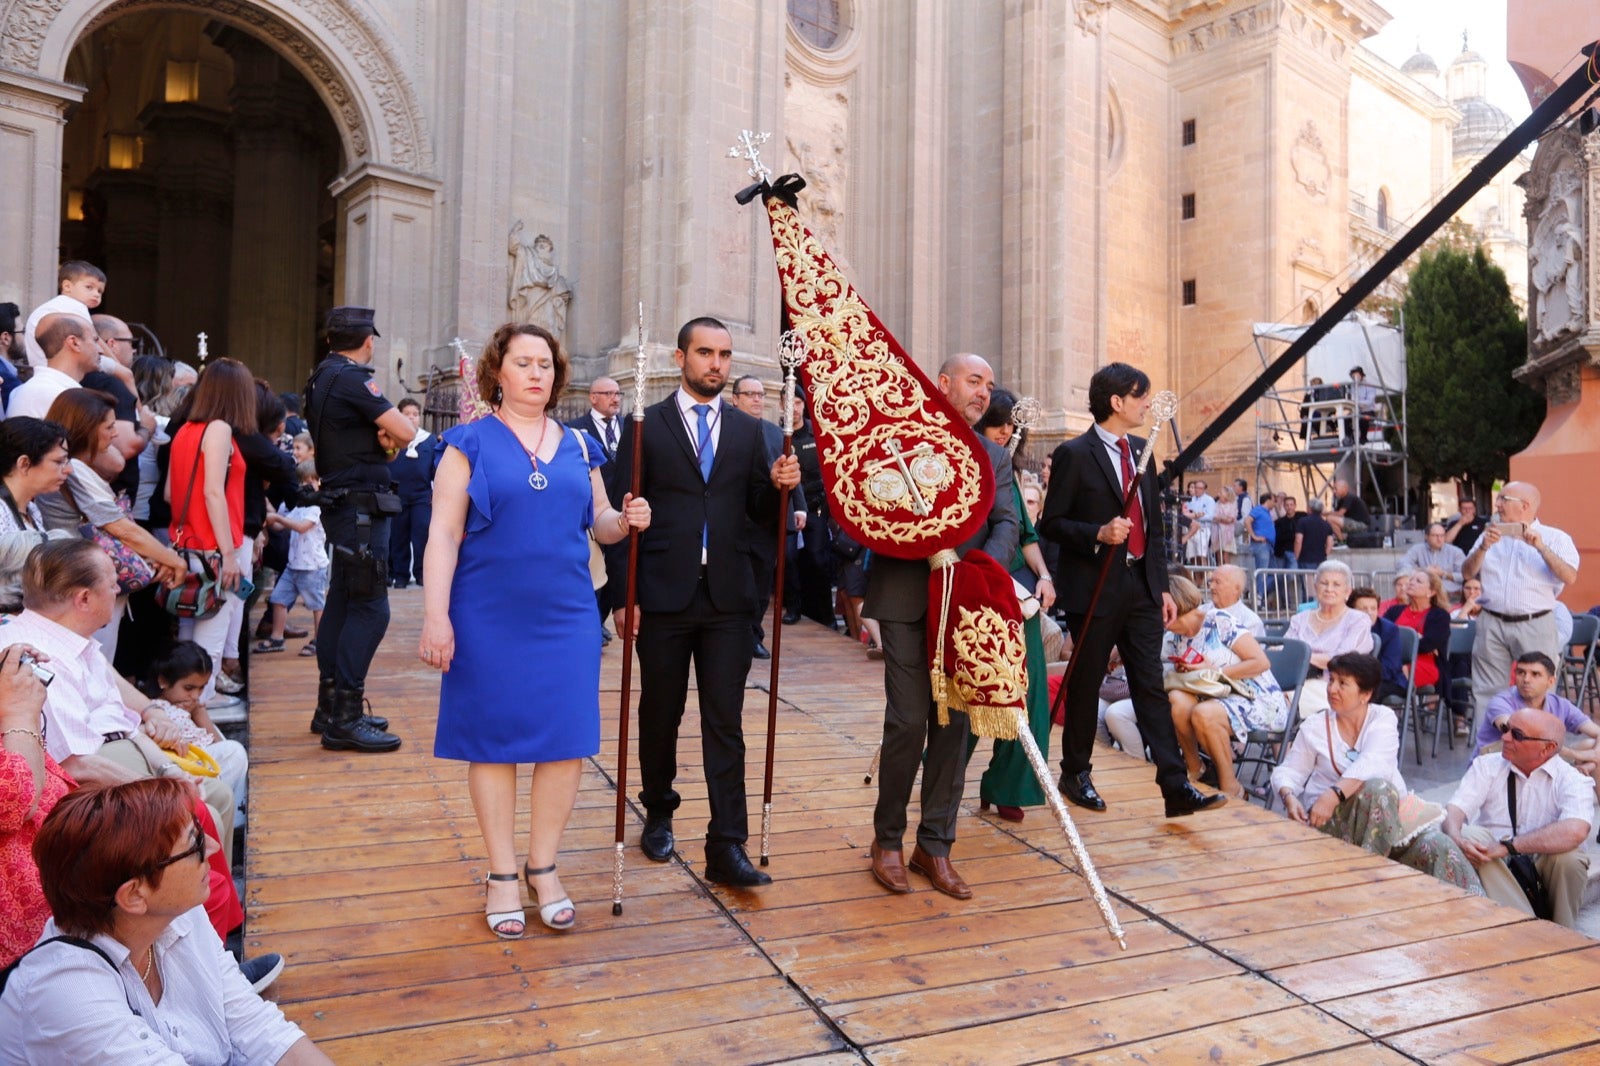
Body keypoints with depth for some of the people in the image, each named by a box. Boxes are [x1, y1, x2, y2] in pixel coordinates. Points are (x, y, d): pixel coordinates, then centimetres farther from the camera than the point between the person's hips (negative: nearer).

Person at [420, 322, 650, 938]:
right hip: (490, 617, -3)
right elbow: (443, 534, -5)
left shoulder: (579, 447, 11)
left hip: (566, 615, 3)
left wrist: (625, 520, -7)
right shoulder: (472, 443, 1)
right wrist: (436, 615, -13)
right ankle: (502, 875, 20)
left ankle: (543, 867, 21)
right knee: (494, 739, 5)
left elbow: (599, 522, 17)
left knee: (566, 738, 3)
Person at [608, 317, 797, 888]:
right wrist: (624, 595, -12)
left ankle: (727, 847, 5)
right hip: (663, 597, -1)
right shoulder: (646, 426, 1)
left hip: (727, 598, 1)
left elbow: (762, 517, 8)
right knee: (660, 715, 13)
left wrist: (779, 486, -12)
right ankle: (659, 814, 35)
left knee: (725, 724, 1)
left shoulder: (747, 430, 9)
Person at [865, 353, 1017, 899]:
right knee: (908, 720, -5)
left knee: (953, 723, 6)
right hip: (906, 600, -4)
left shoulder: (994, 456, 15)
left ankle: (934, 846, 19)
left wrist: (984, 570, -16)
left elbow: (1006, 523, 3)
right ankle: (887, 839, 15)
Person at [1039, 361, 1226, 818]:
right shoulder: (1074, 454, -8)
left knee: (1151, 687, 4)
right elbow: (1052, 523, -8)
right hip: (1095, 589, -6)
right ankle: (1075, 774, 23)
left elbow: (1153, 523, 17)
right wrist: (1098, 534, -24)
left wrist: (1163, 585, 14)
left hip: (1141, 586, 6)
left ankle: (1177, 787, 4)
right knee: (1086, 685, 6)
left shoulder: (1139, 450, 13)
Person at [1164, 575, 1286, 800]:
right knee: (1177, 699, -25)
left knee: (1203, 713, -34)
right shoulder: (1174, 638, 10)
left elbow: (1262, 662, -13)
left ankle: (1230, 788, -15)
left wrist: (1215, 671, -16)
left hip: (1257, 699, -6)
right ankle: (1193, 769, -7)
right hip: (1217, 697, 6)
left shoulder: (1219, 622, -10)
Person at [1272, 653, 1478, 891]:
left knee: (1438, 847, -26)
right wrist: (1289, 797, -20)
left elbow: (1372, 764, -20)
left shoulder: (1383, 718, 0)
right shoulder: (1314, 726, 4)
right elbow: (1289, 771, 5)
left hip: (1392, 813, 1)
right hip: (1333, 818, -1)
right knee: (1378, 788, -32)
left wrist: (1335, 794, -36)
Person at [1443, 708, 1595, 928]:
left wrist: (1506, 847, -33)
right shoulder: (1486, 766, 2)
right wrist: (1456, 838, -34)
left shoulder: (1571, 780, -8)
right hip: (1492, 868, 2)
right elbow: (1454, 810, -10)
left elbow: (1575, 831, -29)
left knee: (1569, 857, -32)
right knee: (1469, 834, -27)